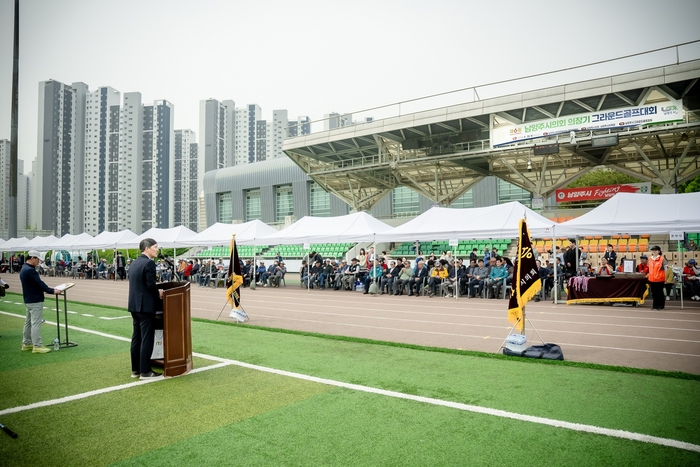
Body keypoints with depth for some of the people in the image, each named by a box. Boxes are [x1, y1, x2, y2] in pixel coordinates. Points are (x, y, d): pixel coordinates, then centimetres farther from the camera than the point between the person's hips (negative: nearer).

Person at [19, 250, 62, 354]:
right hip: (35, 301, -11)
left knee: (28, 322, 17)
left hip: (28, 300, 11)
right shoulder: (30, 270, -20)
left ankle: (26, 343, 25)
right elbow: (39, 283, -21)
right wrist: (52, 291, -16)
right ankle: (37, 346, -6)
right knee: (36, 323, -8)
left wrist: (47, 289, 14)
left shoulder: (24, 269, 13)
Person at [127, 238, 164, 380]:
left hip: (134, 305, 9)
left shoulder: (134, 263, 13)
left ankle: (135, 369, 20)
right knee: (146, 339, -3)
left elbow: (139, 284, 15)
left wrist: (156, 291, 15)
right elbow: (151, 285, -20)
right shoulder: (149, 263, -15)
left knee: (136, 337, 13)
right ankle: (145, 371, 2)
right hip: (145, 305, -9)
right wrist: (158, 293, -2)